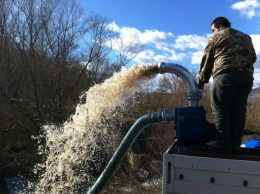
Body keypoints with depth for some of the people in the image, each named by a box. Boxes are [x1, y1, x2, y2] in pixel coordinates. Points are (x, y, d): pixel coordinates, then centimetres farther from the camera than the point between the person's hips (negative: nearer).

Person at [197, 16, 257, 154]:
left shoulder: (216, 37, 12)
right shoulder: (246, 37, 26)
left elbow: (206, 61, 11)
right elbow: (253, 57, 26)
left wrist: (201, 81, 18)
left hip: (225, 75, -5)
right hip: (247, 76, 5)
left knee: (220, 110, -3)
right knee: (238, 110, 4)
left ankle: (224, 143, -8)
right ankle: (235, 145, 4)